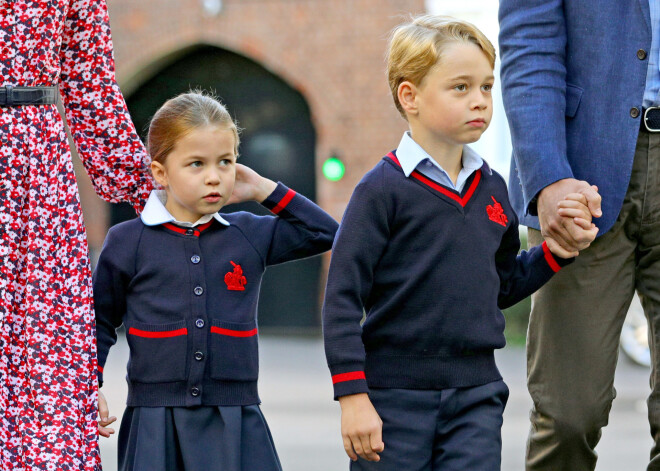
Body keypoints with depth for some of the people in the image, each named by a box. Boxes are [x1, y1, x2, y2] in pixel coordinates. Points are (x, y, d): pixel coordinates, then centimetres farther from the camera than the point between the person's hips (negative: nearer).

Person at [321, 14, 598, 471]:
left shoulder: (492, 189, 10)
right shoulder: (384, 189, -9)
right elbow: (342, 299, -10)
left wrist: (557, 250, 6)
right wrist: (353, 397, -14)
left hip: (476, 398, 4)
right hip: (394, 397, -4)